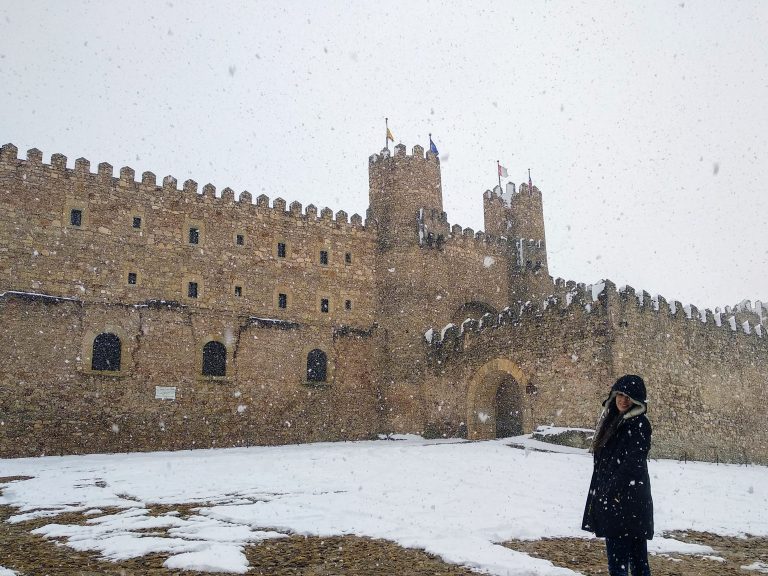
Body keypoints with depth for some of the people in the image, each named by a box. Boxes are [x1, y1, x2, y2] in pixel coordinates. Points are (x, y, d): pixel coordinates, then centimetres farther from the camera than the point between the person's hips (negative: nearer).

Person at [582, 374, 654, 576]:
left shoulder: (639, 424, -8)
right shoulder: (612, 420, 15)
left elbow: (633, 463, -15)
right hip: (610, 498, 8)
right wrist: (601, 495, 17)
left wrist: (614, 491, -19)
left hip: (628, 499, -8)